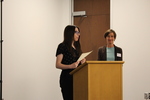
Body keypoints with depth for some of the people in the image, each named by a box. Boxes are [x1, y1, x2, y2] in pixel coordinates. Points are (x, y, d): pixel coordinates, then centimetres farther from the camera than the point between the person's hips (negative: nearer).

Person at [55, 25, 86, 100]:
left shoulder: (77, 47, 18)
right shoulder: (62, 46, -2)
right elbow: (58, 65, -8)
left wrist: (82, 62, 2)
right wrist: (70, 66, -23)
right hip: (67, 78, -6)